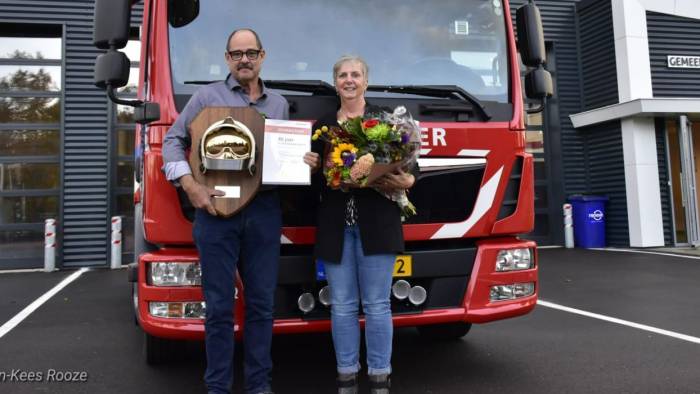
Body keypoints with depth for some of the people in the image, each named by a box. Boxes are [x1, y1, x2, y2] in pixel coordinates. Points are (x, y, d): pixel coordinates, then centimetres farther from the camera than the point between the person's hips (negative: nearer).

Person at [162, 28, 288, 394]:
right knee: (219, 305, 3)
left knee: (261, 302, 7)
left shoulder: (279, 104, 18)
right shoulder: (206, 96, 7)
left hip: (265, 211, 3)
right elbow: (173, 140, 6)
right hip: (215, 208, -2)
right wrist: (190, 185, -8)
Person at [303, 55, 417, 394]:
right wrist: (309, 165, -6)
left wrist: (406, 181, -19)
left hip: (376, 223, -2)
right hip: (335, 224, 3)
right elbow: (315, 173, 14)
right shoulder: (322, 124, 14)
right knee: (342, 305, 8)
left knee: (377, 304, 3)